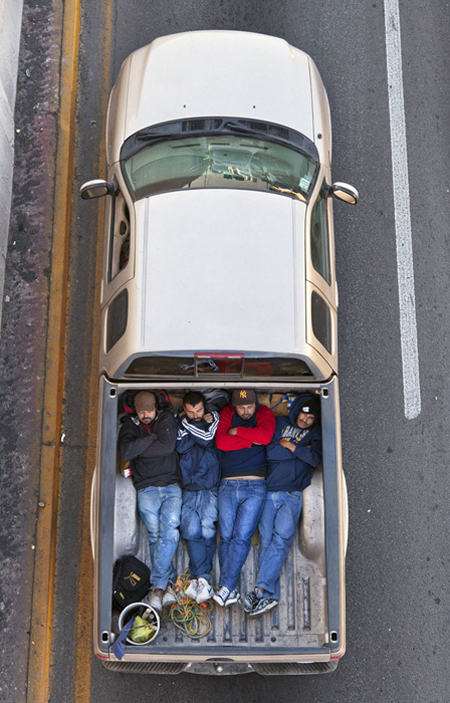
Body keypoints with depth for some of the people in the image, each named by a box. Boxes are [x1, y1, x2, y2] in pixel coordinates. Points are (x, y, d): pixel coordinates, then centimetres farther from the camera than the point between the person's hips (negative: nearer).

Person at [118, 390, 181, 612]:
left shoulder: (166, 419, 6)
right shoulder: (129, 426, 9)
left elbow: (168, 446, -12)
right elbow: (126, 451, -11)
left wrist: (139, 449, -6)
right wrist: (152, 438, -10)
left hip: (171, 486, -1)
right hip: (146, 488, 1)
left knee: (170, 530, -17)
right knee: (155, 535, -7)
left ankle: (158, 585, -16)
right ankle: (168, 583, 1)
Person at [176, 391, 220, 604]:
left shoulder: (214, 419, 7)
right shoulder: (179, 422, 11)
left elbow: (207, 440, -11)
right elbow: (180, 447, -4)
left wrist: (188, 424, -4)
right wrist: (199, 427, -6)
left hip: (211, 486, -1)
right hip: (189, 487, 1)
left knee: (207, 530, -8)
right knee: (191, 530, -12)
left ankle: (199, 578, 2)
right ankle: (203, 579, -8)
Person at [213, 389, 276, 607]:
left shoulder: (264, 414, 4)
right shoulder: (226, 414, 9)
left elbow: (265, 436, -18)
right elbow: (221, 442, -9)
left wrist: (237, 431, -7)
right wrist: (252, 440, -9)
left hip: (254, 485, -2)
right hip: (228, 485, 2)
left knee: (242, 536, -11)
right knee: (226, 536, -1)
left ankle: (226, 587, -7)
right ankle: (230, 590, 5)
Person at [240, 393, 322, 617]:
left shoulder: (315, 433, 13)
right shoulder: (279, 423, 12)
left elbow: (316, 458, -5)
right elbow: (269, 451, -3)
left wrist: (288, 445, -1)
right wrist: (300, 450, -3)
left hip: (292, 495, -1)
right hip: (268, 492, 1)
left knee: (281, 538, -17)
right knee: (266, 541, -5)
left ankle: (260, 589, -21)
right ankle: (271, 595, -3)